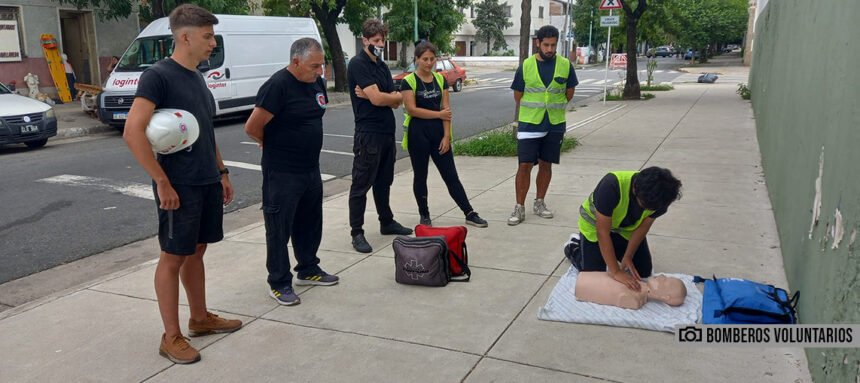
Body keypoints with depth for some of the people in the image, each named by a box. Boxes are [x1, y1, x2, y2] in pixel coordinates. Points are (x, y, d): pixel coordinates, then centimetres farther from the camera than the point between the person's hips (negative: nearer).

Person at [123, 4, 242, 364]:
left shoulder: (197, 78, 12)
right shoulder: (158, 75, -13)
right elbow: (133, 132, -20)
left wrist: (221, 172, 17)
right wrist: (162, 182, -20)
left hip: (208, 183, 8)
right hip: (179, 186, -8)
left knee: (196, 252, 17)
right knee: (173, 257, 2)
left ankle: (200, 318, 30)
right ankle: (171, 337, 12)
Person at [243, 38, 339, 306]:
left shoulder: (317, 82, 5)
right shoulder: (278, 85, -18)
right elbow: (252, 128, -18)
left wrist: (307, 143, 13)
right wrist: (274, 145, -1)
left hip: (311, 168, 8)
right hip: (282, 173, -8)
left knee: (310, 223, 18)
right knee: (279, 228, 3)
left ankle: (308, 269, 35)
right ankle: (279, 283, 14)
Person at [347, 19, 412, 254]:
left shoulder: (382, 66, 15)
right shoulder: (358, 64, -10)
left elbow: (395, 102, 7)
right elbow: (376, 98, -21)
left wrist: (376, 95, -13)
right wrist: (398, 95, -1)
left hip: (387, 132, 8)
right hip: (368, 133, -8)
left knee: (383, 182, 18)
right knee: (361, 184, -2)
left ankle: (387, 222, 30)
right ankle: (357, 233, 4)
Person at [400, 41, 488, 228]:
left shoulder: (440, 79, 7)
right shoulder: (409, 81, -6)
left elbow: (446, 109, 2)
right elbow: (411, 109, -14)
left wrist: (446, 136, -5)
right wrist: (438, 114, -9)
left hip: (439, 132, 4)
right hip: (418, 134, -3)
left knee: (451, 176, 6)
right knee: (420, 176, 8)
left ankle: (469, 214, 10)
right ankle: (424, 215, 21)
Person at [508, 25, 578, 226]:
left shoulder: (565, 65, -2)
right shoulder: (526, 66, -5)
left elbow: (569, 93, 10)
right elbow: (518, 96, 5)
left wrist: (553, 107, 11)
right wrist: (534, 109, 11)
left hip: (555, 124, 2)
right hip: (529, 123, -2)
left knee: (546, 164, 11)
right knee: (525, 165, -4)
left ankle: (539, 203, 24)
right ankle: (520, 208, 3)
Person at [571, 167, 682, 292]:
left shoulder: (660, 197, -28)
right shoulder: (612, 185, -42)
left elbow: (642, 227, -12)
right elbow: (603, 232, -37)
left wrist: (628, 257, -19)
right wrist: (615, 272, -36)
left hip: (627, 229, 4)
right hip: (595, 225, -4)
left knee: (644, 272, 2)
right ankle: (574, 246, 20)